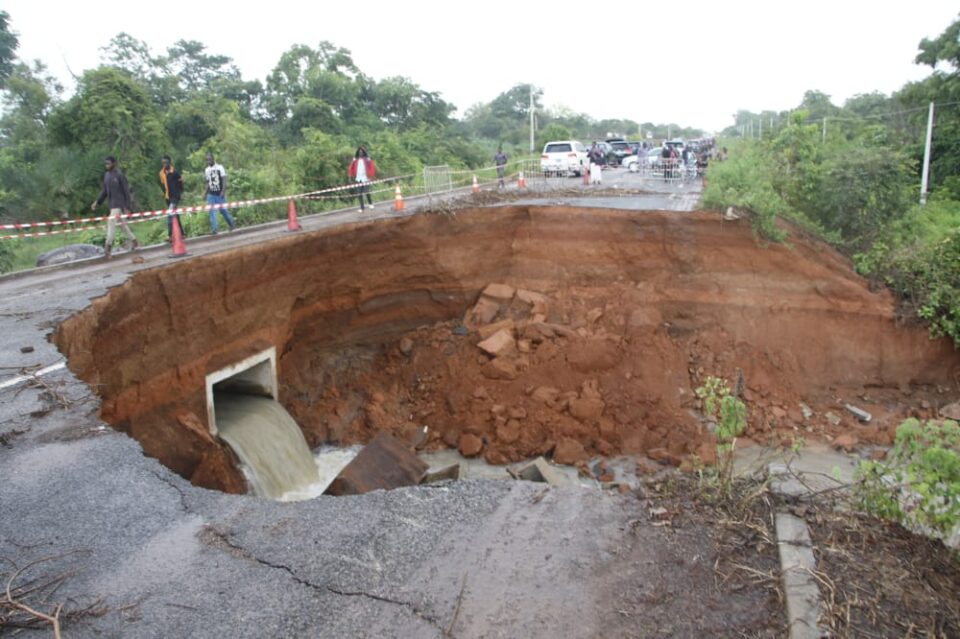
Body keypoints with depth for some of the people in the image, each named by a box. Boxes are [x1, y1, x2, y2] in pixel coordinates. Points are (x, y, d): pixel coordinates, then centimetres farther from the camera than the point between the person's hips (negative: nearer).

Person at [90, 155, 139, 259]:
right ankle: (134, 241, 24)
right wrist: (97, 202, 8)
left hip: (119, 204, -8)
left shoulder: (119, 175, -12)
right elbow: (104, 191, 17)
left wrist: (127, 207, -14)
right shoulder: (106, 175, 10)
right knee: (122, 224, 13)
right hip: (111, 204, 8)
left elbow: (126, 191, -12)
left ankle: (108, 245, -12)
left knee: (111, 222, -13)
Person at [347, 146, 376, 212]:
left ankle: (371, 203, 19)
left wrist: (371, 176, -12)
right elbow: (351, 168, 13)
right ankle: (361, 208, 10)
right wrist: (351, 176, 7)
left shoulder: (367, 159, 0)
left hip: (365, 178, -3)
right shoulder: (355, 160, 9)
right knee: (359, 194, 1)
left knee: (366, 192, -9)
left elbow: (372, 167, -6)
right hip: (358, 179, 3)